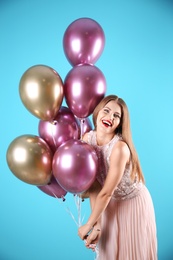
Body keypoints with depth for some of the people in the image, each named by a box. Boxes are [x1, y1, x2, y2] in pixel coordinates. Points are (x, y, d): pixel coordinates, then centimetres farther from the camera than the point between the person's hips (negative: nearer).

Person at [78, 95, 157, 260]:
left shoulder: (120, 148, -33)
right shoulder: (88, 138, -15)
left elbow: (106, 192, -25)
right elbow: (94, 185, -13)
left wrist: (89, 225, -15)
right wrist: (97, 225, -16)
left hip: (134, 203, -4)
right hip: (110, 203, 5)